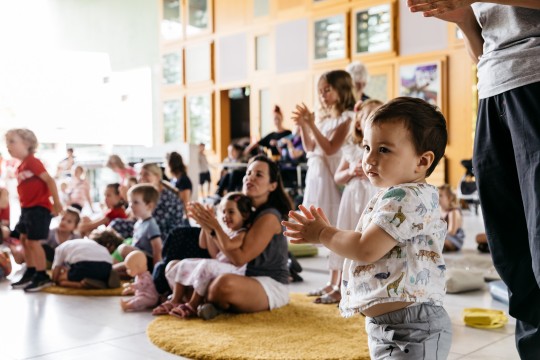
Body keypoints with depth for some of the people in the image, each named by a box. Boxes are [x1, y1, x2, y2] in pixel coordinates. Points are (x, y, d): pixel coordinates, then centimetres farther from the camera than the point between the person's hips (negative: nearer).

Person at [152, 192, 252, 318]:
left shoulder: (243, 234, -9)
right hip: (217, 266, 10)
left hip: (233, 271, -10)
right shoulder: (224, 231, 19)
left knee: (206, 265, -36)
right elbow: (203, 245, 17)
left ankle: (192, 305, -24)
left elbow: (227, 245, -29)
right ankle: (176, 300, 5)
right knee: (184, 264, 7)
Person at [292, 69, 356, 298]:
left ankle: (336, 283, 2)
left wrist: (312, 124, -19)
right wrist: (302, 126, 2)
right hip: (316, 173, 8)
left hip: (332, 175, -8)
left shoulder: (346, 117, -7)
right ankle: (334, 282, 19)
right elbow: (309, 148, 15)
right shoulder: (322, 116, 16)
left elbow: (330, 149, -16)